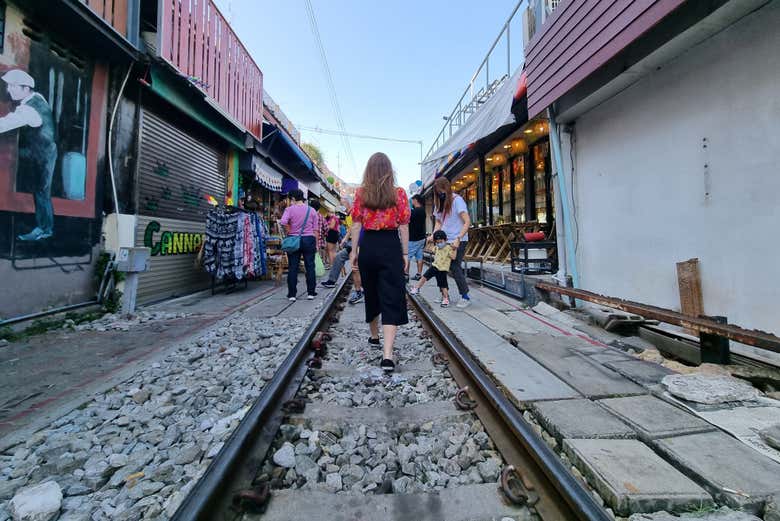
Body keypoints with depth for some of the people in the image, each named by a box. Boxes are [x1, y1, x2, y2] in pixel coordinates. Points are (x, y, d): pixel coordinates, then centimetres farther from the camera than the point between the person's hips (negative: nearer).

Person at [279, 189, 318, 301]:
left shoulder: (290, 209, -2)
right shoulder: (312, 210, 6)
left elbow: (283, 222, -20)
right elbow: (316, 229, 6)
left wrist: (289, 231, -3)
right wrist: (316, 243, 12)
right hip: (309, 239, 1)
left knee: (292, 268, 4)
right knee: (310, 266, 7)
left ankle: (292, 294, 9)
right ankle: (311, 292, 12)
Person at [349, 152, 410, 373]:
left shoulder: (361, 193, 4)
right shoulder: (399, 193, 1)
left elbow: (356, 224, 2)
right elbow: (403, 225, -1)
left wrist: (354, 251, 8)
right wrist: (405, 253, 4)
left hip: (368, 245, 2)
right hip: (391, 246, -2)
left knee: (371, 293, 20)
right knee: (392, 298, -3)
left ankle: (374, 336, 39)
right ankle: (387, 354, -13)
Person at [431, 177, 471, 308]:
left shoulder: (457, 200, -10)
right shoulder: (439, 202, 11)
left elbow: (467, 222, -15)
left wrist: (458, 238, -24)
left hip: (458, 241, -6)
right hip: (444, 240, 6)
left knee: (454, 267, -8)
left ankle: (465, 297, 4)